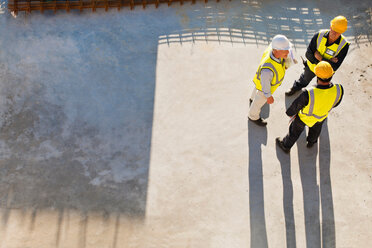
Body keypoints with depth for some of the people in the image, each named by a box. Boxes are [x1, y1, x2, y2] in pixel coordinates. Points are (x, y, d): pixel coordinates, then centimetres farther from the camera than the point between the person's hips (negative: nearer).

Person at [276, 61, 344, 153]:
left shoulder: (308, 95, -46)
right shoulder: (339, 90, -36)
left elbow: (295, 106, -25)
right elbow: (335, 103, -11)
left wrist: (290, 113, -1)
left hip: (304, 117, -3)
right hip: (322, 116, 3)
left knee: (295, 131, 28)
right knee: (316, 128, 38)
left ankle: (286, 146, 57)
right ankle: (311, 142, 69)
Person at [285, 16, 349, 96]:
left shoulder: (344, 45, -37)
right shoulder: (320, 35, -33)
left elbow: (334, 67, -35)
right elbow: (308, 54, -28)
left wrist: (320, 58, -36)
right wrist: (327, 61, -33)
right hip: (312, 65, 2)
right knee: (305, 78, 31)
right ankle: (296, 87, 63)